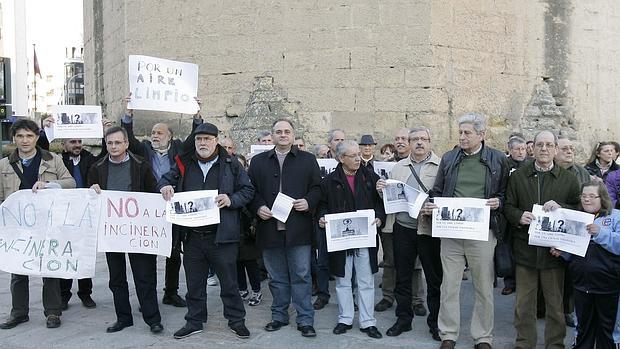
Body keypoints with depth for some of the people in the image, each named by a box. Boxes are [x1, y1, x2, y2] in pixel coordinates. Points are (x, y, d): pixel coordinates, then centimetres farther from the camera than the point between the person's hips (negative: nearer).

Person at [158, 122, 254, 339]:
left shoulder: (231, 164, 1)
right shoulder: (185, 164, 9)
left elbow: (248, 190, 2)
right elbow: (166, 179, 19)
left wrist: (231, 200, -16)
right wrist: (165, 185, -5)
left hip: (221, 235, -3)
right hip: (192, 236, 3)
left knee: (229, 281, 7)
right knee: (194, 283, 14)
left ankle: (236, 321, 22)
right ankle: (194, 321, 28)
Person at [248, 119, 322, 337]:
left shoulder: (307, 160, 8)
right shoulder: (259, 161, 11)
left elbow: (317, 188, 6)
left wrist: (309, 202, -11)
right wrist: (258, 207, -9)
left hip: (298, 229, -2)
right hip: (269, 228, 2)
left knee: (301, 276, 1)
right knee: (277, 277, 12)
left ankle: (305, 320, 9)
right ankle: (279, 316, 25)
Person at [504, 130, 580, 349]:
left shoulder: (568, 179, 6)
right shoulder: (517, 176, 8)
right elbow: (508, 207, 7)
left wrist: (559, 207, -14)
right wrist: (519, 216, -13)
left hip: (554, 249, -1)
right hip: (525, 247, 1)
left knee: (555, 303, 8)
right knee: (524, 302, 9)